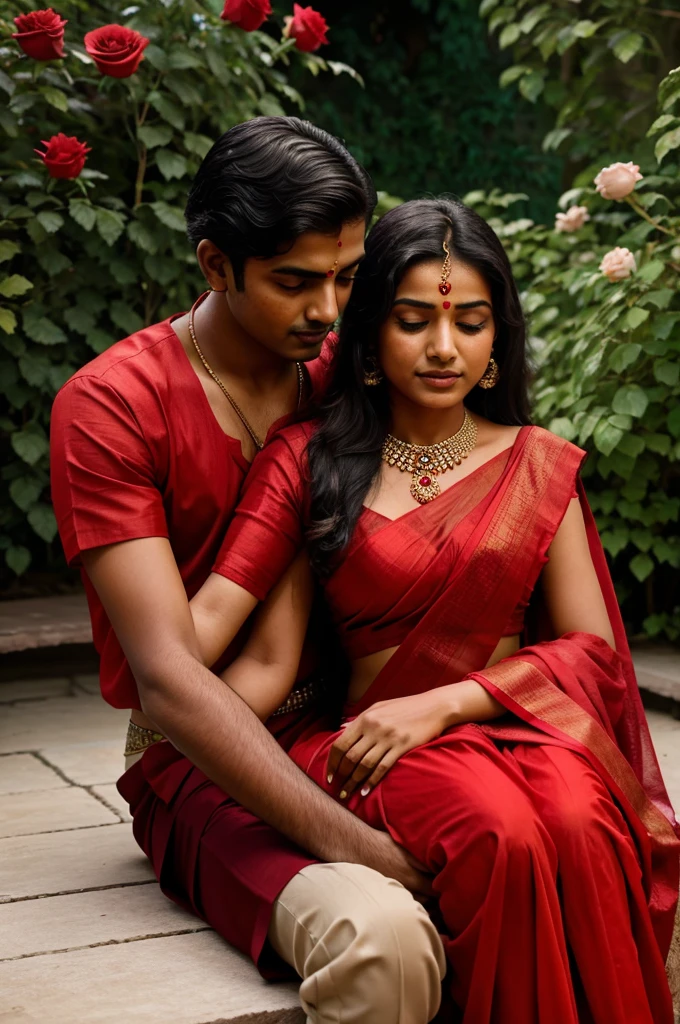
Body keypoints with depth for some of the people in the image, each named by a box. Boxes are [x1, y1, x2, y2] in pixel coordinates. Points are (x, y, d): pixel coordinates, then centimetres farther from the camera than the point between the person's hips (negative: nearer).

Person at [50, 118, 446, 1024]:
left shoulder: (345, 370, 9)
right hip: (206, 769, -5)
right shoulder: (110, 405, -9)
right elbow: (169, 681, -18)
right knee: (381, 938, -35)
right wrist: (359, 847, -27)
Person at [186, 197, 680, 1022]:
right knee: (502, 835, -34)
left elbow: (592, 647, 6)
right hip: (377, 740, -1)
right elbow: (211, 614, -4)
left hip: (521, 722, 1)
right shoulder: (308, 460, 9)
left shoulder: (539, 467, 13)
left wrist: (441, 703, -9)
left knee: (582, 828, -33)